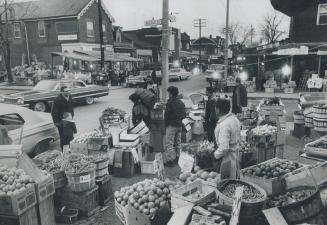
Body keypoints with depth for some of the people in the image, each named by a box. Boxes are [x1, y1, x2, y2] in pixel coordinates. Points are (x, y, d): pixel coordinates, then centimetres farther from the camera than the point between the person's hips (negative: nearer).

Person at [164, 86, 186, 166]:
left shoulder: (170, 103, -16)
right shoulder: (181, 103, 8)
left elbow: (166, 115, -15)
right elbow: (184, 115, 12)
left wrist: (166, 124, -3)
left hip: (172, 125, -8)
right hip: (179, 125, 8)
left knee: (169, 143, -2)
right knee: (178, 142, 17)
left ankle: (170, 160, -1)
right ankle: (177, 157, 28)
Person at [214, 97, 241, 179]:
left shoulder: (224, 125, -26)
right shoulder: (234, 118, 4)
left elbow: (224, 147, -29)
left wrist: (215, 155, -13)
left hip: (227, 158, -9)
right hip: (235, 155, 10)